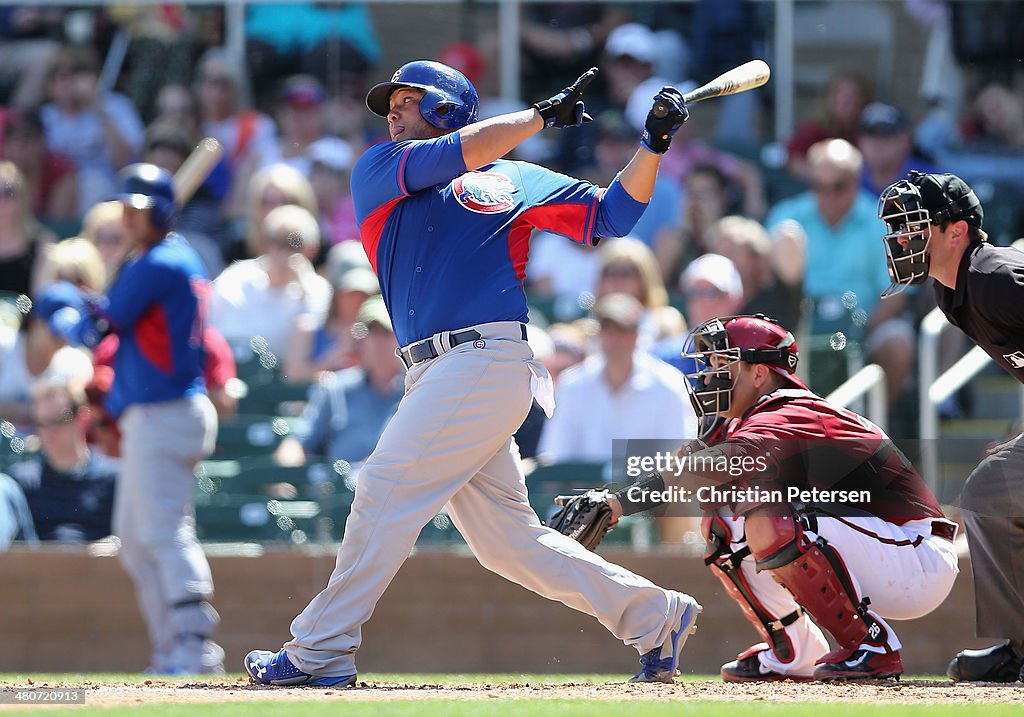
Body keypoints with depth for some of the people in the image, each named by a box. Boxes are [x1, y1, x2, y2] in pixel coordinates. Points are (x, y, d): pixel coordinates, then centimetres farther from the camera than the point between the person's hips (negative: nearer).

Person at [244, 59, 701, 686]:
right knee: (506, 538, 5)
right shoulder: (378, 170, 17)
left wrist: (653, 146, -1)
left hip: (488, 358, -5)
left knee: (387, 489, -12)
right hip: (435, 372, 5)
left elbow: (611, 216, 10)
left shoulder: (514, 181, 11)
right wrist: (543, 115, 1)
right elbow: (457, 154, -1)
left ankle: (321, 651, -9)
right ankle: (654, 615, 15)